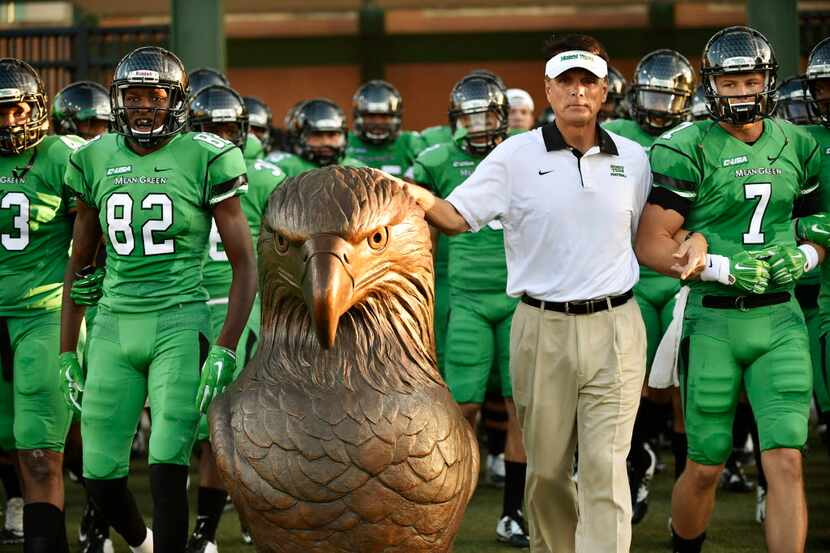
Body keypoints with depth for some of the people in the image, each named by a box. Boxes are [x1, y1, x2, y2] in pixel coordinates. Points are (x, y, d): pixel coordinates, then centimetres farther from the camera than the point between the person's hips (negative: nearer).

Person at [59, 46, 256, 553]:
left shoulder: (204, 159, -5)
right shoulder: (97, 161, 7)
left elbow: (245, 264, -3)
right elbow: (79, 265, 17)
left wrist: (225, 351, -11)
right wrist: (67, 353, 13)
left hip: (179, 324, -4)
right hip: (115, 326, 4)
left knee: (167, 469, -14)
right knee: (101, 476, 4)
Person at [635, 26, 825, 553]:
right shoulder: (686, 150, -8)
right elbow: (651, 244, -10)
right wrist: (725, 268, -19)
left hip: (780, 317, 3)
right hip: (713, 319, -3)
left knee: (786, 462, -6)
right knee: (705, 468, 6)